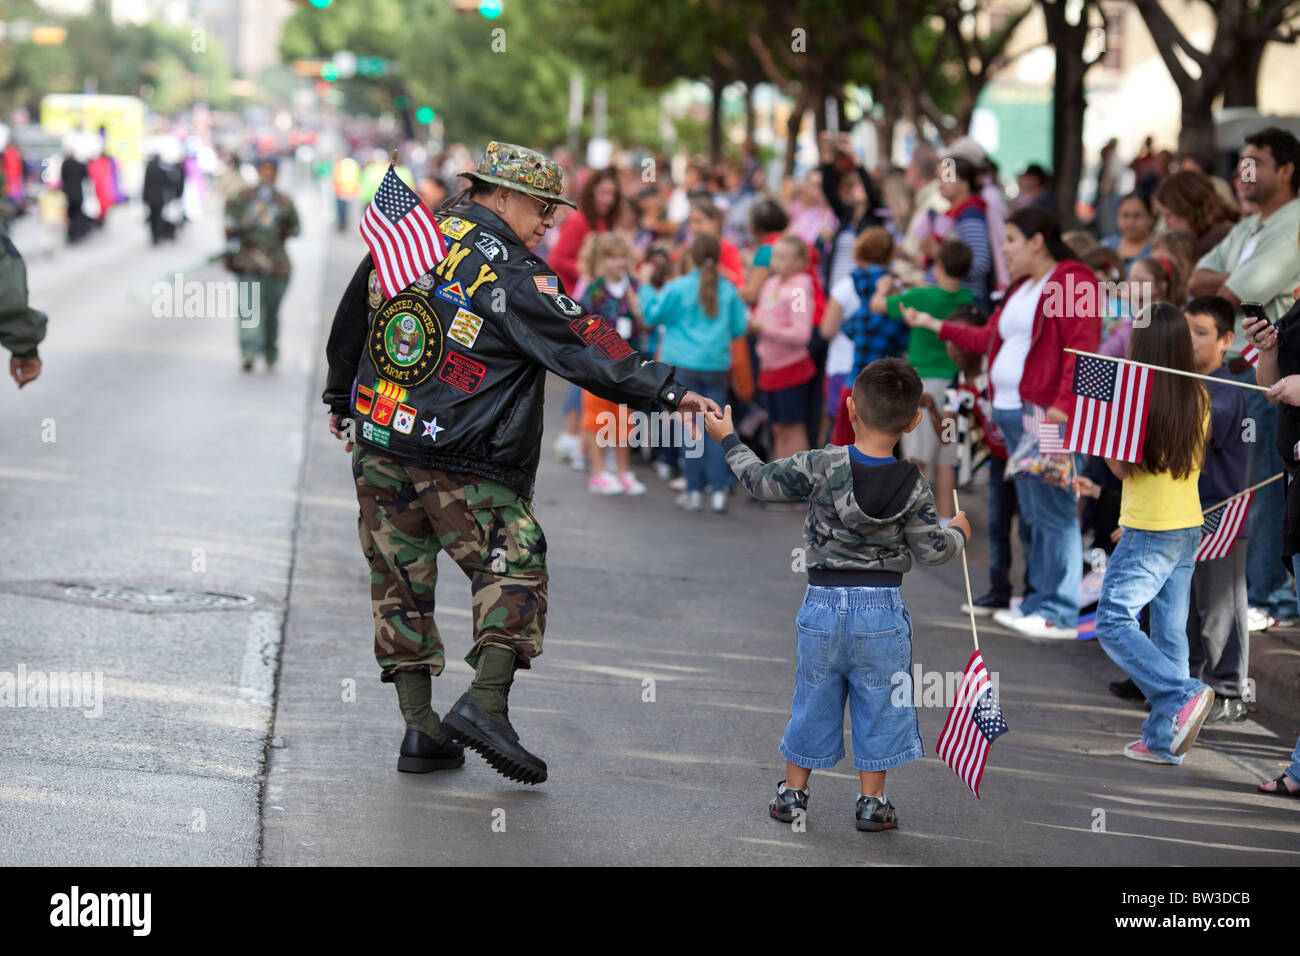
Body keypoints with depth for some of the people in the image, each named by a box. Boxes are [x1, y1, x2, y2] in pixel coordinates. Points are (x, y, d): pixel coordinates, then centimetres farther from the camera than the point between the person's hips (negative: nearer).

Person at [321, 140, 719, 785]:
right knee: (515, 573, 4)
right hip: (463, 464, -6)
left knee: (402, 584, 11)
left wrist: (341, 399, 39)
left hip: (378, 443, 6)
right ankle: (485, 702, -12)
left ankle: (419, 730, 10)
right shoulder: (511, 273, -11)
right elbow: (581, 348, -17)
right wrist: (666, 393, -15)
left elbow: (349, 326, 24)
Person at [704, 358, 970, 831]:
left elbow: (763, 481, -2)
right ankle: (872, 802, 16)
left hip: (823, 602, 1)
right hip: (882, 609, -1)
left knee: (814, 699, 15)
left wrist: (728, 439, 12)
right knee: (878, 704, 12)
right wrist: (958, 533, 20)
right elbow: (931, 549, -3)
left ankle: (792, 793, 25)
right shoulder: (913, 487, -9)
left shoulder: (821, 466, -11)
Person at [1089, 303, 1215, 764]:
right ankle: (1164, 739, 10)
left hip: (1149, 531, -7)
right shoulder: (1197, 397, 5)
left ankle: (1184, 695, -17)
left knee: (1114, 622, -3)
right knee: (1170, 631, 9)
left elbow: (1122, 467, -11)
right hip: (1189, 527, 7)